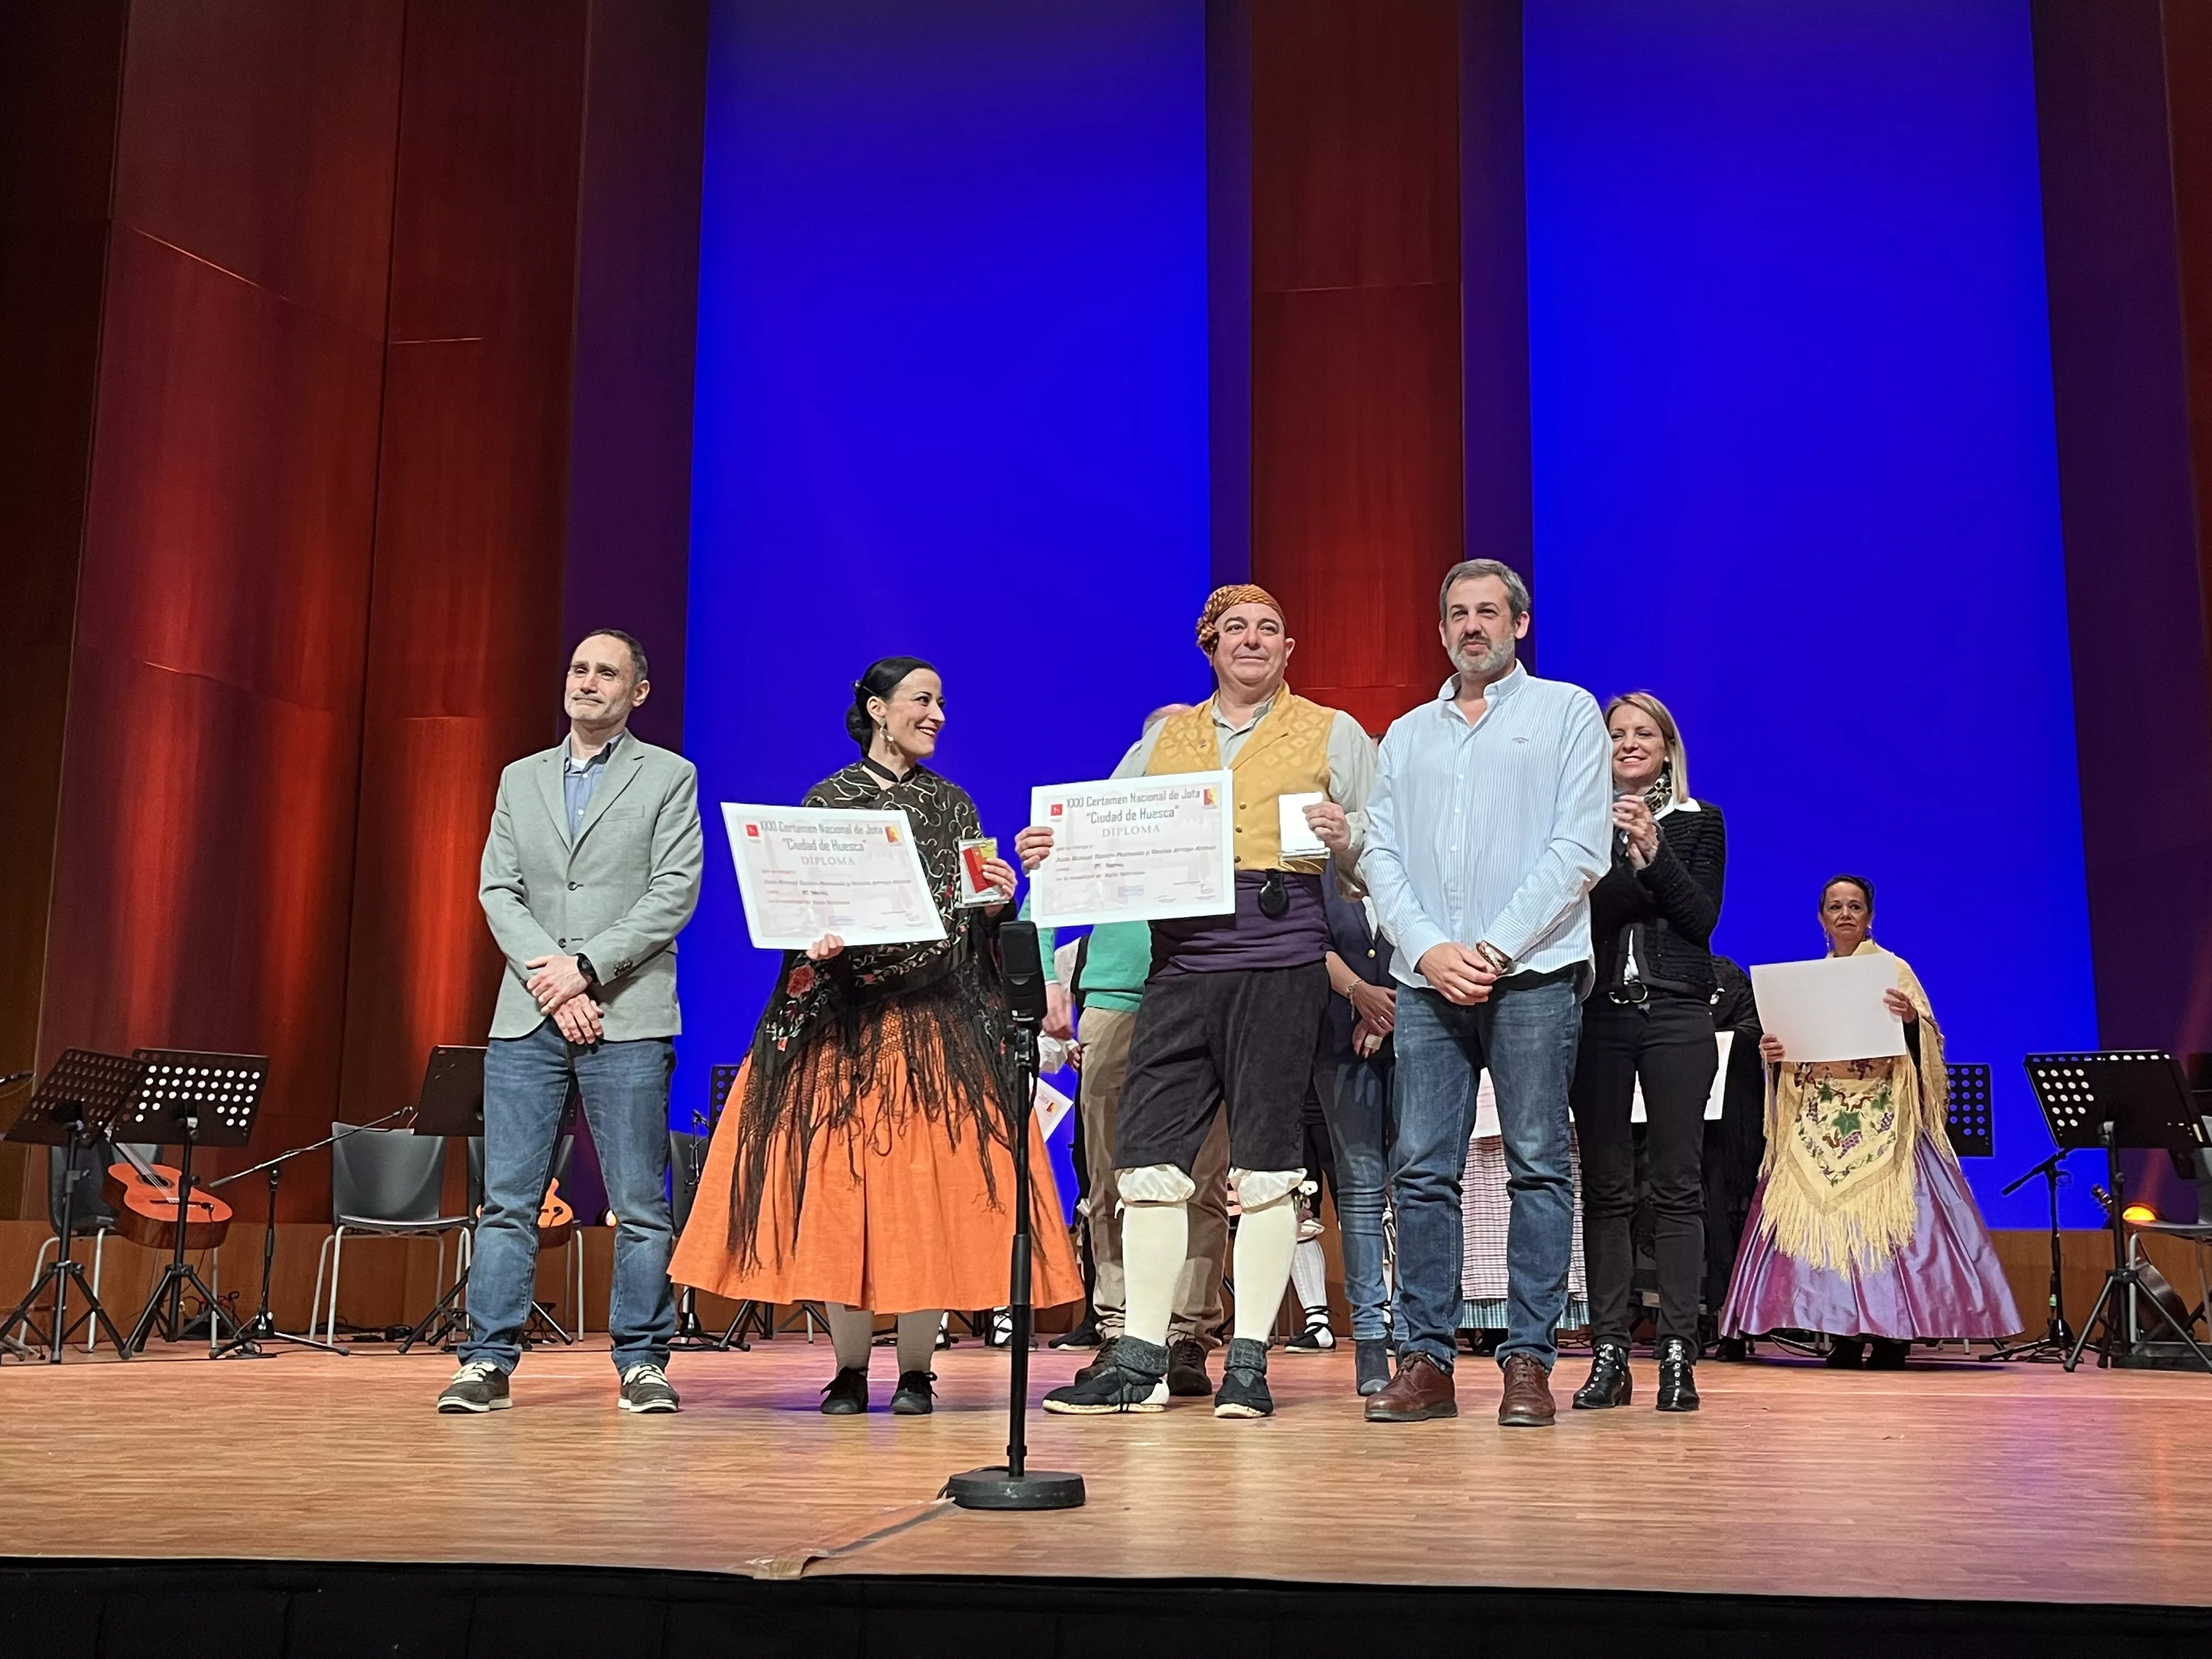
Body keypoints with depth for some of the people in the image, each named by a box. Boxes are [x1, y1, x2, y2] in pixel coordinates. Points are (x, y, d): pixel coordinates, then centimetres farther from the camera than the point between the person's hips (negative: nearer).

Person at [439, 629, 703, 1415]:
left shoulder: (669, 777, 5)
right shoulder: (521, 779, 16)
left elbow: (675, 892, -5)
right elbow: (497, 890, 8)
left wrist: (586, 967, -13)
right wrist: (548, 977, -8)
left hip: (627, 1017, -3)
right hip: (528, 1017, 3)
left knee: (639, 1204, 1)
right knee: (507, 1199, 2)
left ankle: (642, 1362, 8)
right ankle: (488, 1359, 8)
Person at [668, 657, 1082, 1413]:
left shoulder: (952, 804, 14)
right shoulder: (828, 800, 8)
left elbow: (974, 918, 12)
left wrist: (996, 898, -9)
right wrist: (816, 942, -16)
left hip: (937, 1018, 1)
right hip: (844, 1017, -1)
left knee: (928, 1184, -4)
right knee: (838, 1182, -4)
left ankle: (916, 1371, 4)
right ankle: (849, 1370, 6)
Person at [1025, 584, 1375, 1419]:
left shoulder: (1332, 733, 12)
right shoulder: (1165, 737, 20)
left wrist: (1342, 840, -12)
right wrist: (1050, 849, -2)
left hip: (1282, 959, -3)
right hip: (1181, 961, 3)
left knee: (1265, 1167, -2)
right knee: (1150, 1157, -1)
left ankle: (1248, 1365, 6)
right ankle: (1140, 1361, 6)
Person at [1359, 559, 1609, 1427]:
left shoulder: (1566, 711, 8)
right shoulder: (1407, 735, 19)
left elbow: (1580, 848, -2)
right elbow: (1381, 855, 11)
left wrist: (1495, 949, -10)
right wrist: (1428, 949, -6)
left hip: (1533, 974, -3)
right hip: (1427, 978, 4)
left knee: (1538, 1165, -3)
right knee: (1421, 1169, 0)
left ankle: (1529, 1362, 3)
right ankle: (1426, 1361, 6)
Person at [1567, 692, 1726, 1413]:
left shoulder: (1700, 823, 11)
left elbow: (1703, 918, 0)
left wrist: (1656, 853, -11)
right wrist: (1628, 858, -14)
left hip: (1676, 1014, 0)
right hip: (1598, 1013, 1)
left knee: (1677, 1186, -2)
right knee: (1604, 1188, 1)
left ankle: (1678, 1353, 0)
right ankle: (1609, 1354, 5)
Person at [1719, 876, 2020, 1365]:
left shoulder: (1893, 969, 5)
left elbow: (1926, 1040, -2)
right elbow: (1795, 1045, 19)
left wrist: (1911, 1018, -22)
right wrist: (1774, 1053, -2)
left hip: (1880, 1118, -4)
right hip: (1819, 1116, 4)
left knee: (1881, 1211, -12)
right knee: (1823, 1212, -5)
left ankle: (1892, 1333, -9)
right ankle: (1845, 1334, -2)